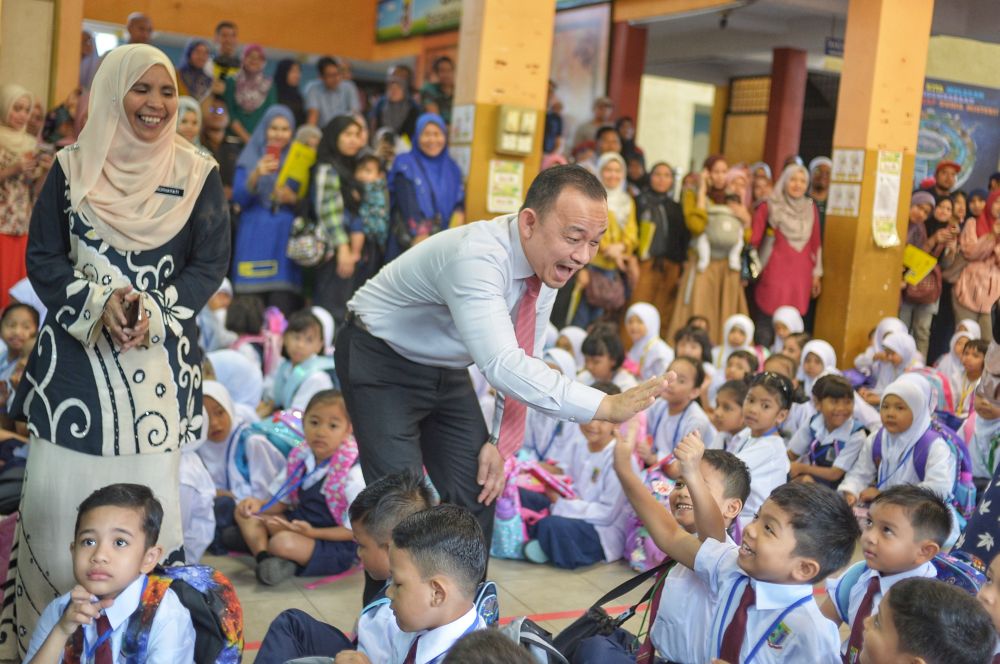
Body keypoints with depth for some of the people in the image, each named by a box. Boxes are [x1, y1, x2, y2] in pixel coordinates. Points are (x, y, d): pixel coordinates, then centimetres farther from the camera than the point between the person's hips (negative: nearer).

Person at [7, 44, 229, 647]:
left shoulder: (199, 174, 3)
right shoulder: (72, 169, 5)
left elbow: (210, 264, 0)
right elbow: (43, 257, 3)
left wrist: (152, 311, -15)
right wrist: (99, 303, -14)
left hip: (160, 359, -1)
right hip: (75, 353, 1)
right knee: (58, 492, 0)